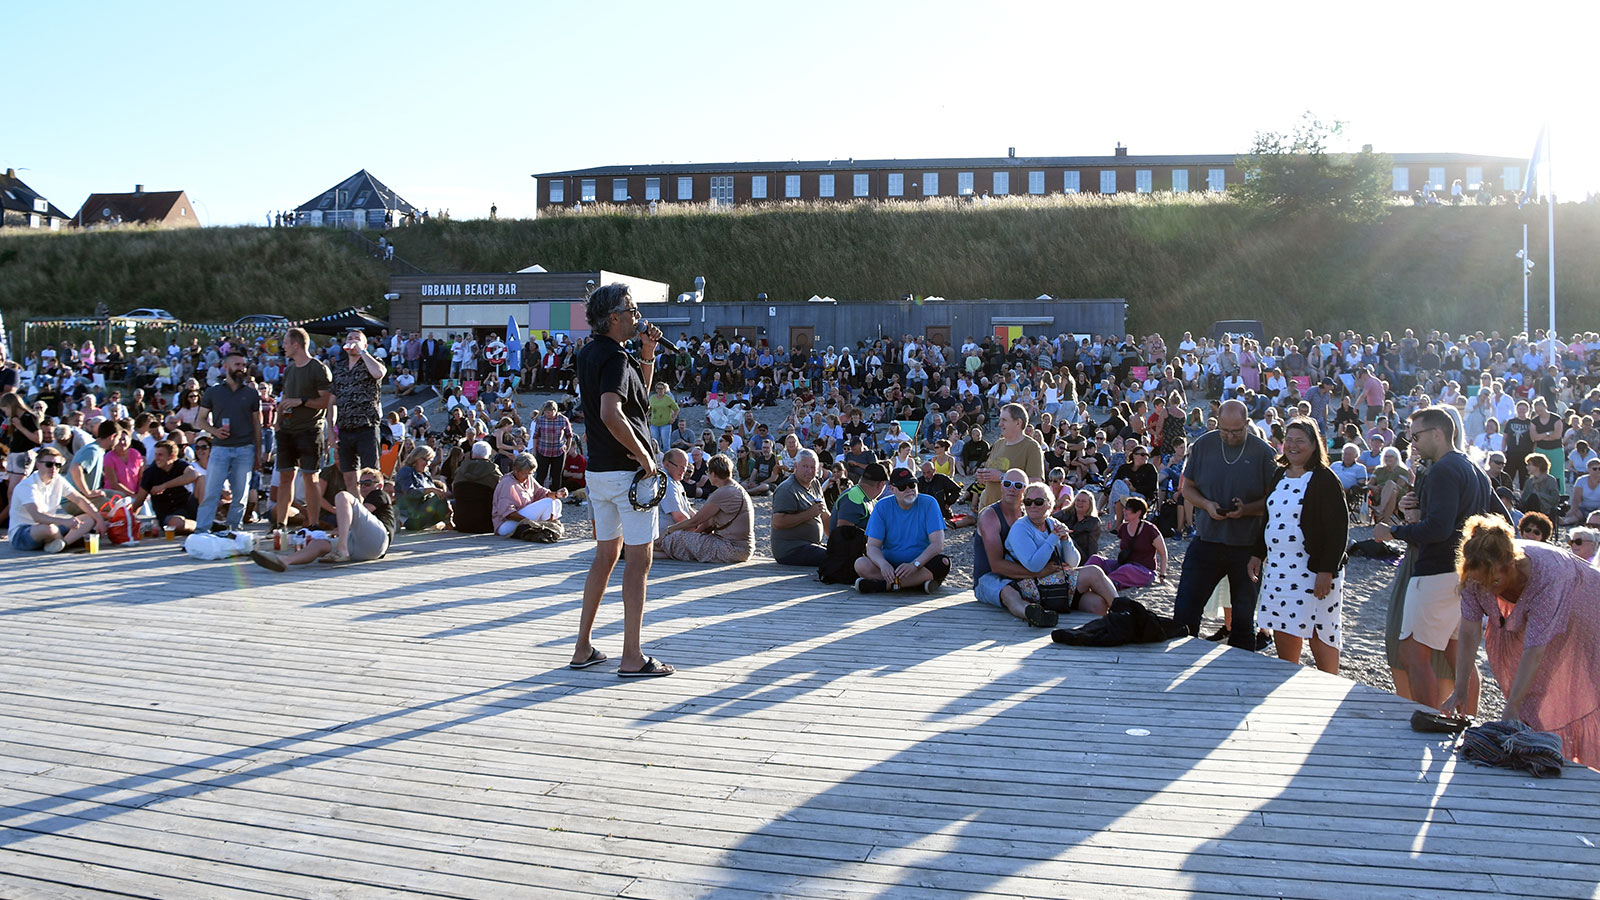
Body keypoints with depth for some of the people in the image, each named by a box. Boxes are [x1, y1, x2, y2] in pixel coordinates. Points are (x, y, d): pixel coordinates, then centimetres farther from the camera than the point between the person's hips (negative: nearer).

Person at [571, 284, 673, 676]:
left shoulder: (589, 352, 13)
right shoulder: (615, 357, -17)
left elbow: (642, 387, 26)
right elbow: (610, 413, -32)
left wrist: (647, 352, 11)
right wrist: (643, 454, -21)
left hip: (598, 468, 10)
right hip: (627, 470, -9)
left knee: (606, 554, 17)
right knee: (639, 558, -3)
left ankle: (583, 647, 20)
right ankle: (632, 657, -1)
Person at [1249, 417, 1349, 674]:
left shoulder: (1325, 480, -9)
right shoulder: (1279, 477, 13)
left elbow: (1338, 529, -13)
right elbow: (1268, 518, 21)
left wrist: (1327, 571, -19)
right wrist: (1258, 554, 13)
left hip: (1313, 570, -7)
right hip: (1278, 567, 7)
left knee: (1318, 632, -3)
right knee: (1283, 629, 7)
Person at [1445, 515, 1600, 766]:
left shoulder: (1547, 577, -43)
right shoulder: (1477, 574, -28)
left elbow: (1534, 651, -41)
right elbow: (1469, 632, -23)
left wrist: (1511, 709, -41)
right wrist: (1460, 690, -27)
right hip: (1521, 619, 5)